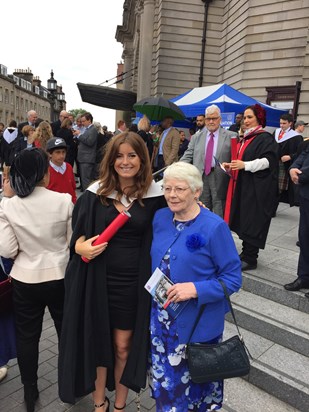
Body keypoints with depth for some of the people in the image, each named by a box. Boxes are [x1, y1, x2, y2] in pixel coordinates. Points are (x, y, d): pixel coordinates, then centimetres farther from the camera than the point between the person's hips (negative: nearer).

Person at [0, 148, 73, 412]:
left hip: (25, 279, 0)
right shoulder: (64, 200, -15)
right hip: (60, 276, 0)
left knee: (27, 336, 21)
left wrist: (25, 251, 8)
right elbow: (74, 240, -6)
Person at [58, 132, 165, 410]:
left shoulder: (155, 196, -5)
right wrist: (81, 247, -17)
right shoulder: (95, 193, -2)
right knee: (96, 341, 16)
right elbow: (77, 235, 3)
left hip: (133, 283, -1)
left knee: (123, 346, 13)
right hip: (98, 281, 2)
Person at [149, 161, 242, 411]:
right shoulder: (160, 218, -1)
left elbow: (233, 278, -15)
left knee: (194, 380, 15)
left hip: (198, 325, -5)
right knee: (166, 379, 23)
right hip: (162, 320, 5)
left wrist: (196, 289, -26)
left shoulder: (215, 227, -18)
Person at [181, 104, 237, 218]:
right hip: (200, 178, 3)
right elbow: (188, 156, 7)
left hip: (220, 180, -3)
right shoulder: (196, 137, 14)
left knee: (220, 216, 3)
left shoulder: (231, 136, 3)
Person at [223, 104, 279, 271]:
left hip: (256, 187, -8)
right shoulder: (245, 138, 17)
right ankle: (246, 253, 21)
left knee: (252, 222, -4)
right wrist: (232, 165, 5)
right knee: (243, 220, 10)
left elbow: (268, 160, -18)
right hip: (242, 185, 8)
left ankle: (250, 259, 4)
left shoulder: (265, 138, -7)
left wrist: (245, 165, -28)